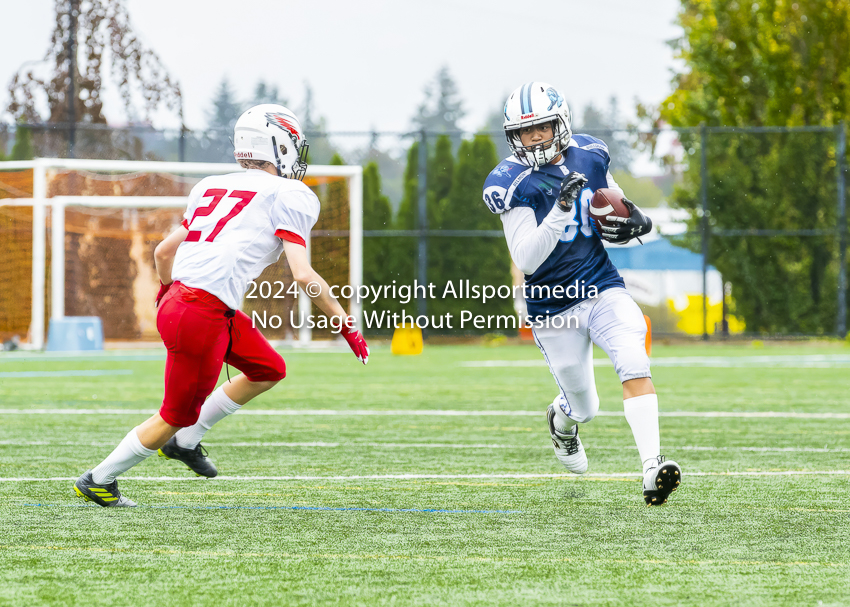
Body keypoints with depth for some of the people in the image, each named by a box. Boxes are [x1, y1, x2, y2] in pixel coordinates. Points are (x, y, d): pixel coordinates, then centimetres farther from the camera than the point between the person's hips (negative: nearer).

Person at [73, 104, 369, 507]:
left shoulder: (213, 187, 18)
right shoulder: (289, 197, -3)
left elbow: (164, 251, 25)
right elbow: (303, 275, -11)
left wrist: (167, 291, 46)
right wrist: (347, 327, -2)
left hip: (178, 300, 8)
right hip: (201, 317, -8)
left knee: (269, 371, 20)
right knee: (177, 416, 9)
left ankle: (184, 442, 25)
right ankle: (98, 480, 20)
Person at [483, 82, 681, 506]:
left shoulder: (590, 156, 0)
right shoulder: (512, 183, -16)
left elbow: (615, 205, 19)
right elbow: (526, 260, -24)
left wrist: (635, 223, -5)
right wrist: (560, 208, -37)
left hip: (602, 288, 3)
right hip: (553, 308, -3)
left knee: (634, 365, -23)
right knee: (584, 408, 11)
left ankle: (652, 470, -29)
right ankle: (561, 421, 49)